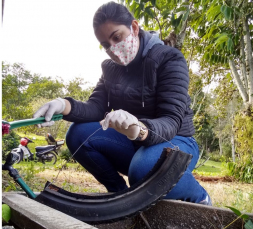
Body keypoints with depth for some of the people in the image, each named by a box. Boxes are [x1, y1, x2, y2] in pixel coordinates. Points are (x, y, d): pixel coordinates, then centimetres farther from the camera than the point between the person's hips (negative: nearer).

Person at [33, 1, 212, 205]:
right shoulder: (110, 67, 4)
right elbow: (97, 108, -8)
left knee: (145, 171, -38)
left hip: (174, 141, -5)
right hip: (132, 143, 5)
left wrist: (141, 130, -48)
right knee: (79, 134, -17)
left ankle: (199, 197, -6)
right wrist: (66, 105, -30)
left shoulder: (169, 59, -14)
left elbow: (171, 121, -25)